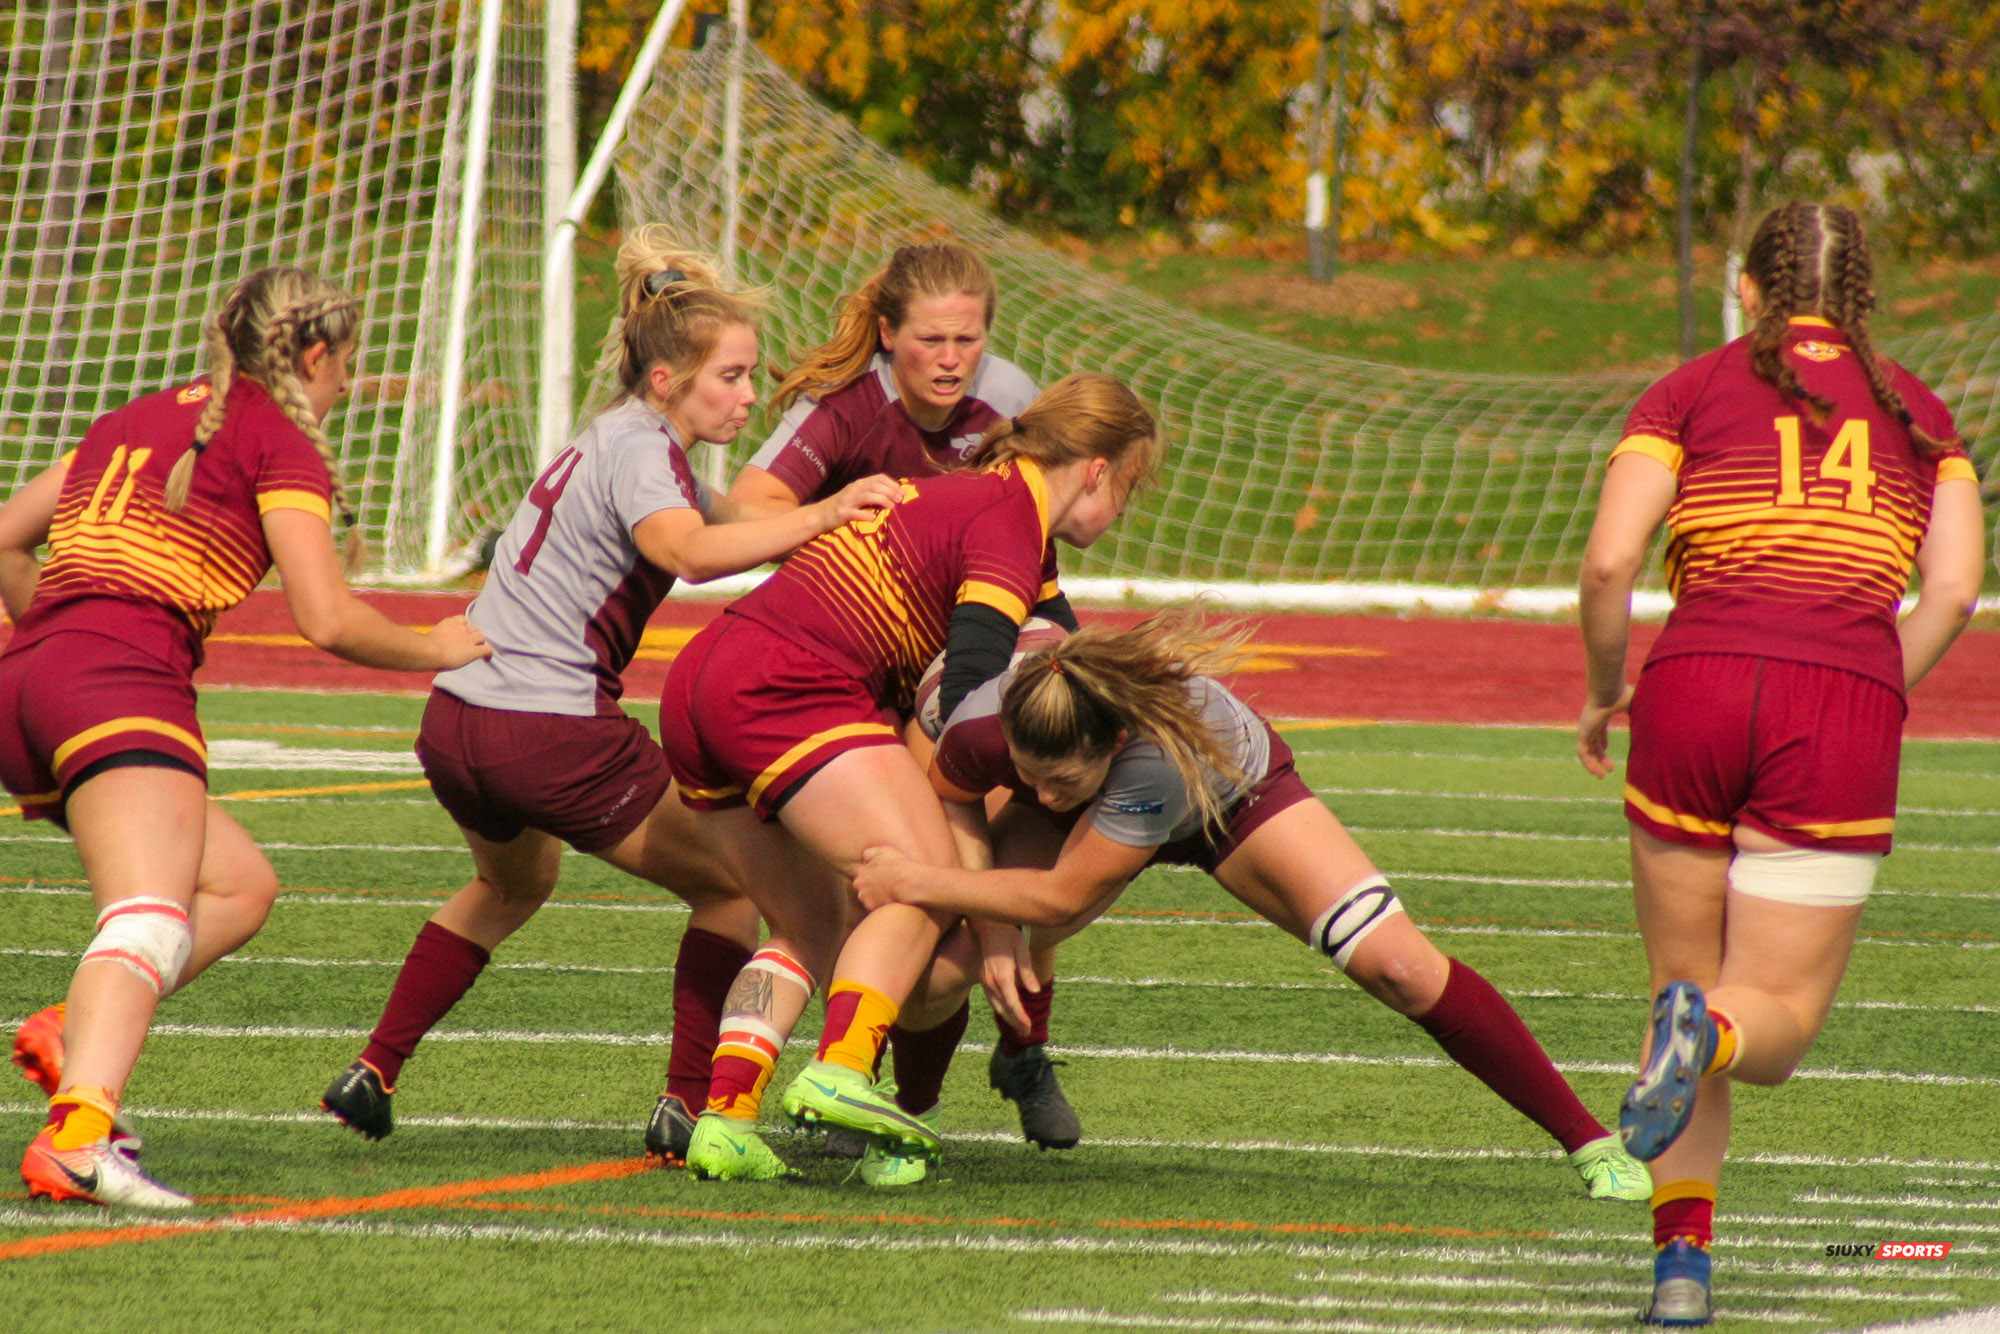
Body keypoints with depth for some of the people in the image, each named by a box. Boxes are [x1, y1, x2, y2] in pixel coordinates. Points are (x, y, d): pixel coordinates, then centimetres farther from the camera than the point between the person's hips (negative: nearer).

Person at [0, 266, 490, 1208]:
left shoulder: (140, 417, 27)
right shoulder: (281, 443, 5)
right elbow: (329, 620, -3)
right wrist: (436, 649, 14)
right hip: (125, 680, -8)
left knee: (240, 886, 17)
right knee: (151, 923, -23)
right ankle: (76, 1136, -47)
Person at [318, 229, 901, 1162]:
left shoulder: (622, 440, 18)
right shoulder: (638, 448, -12)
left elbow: (727, 524, 19)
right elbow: (690, 552, -32)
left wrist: (837, 517, 5)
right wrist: (822, 517, -36)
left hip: (455, 724, 9)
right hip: (551, 734, -9)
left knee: (511, 883, 37)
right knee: (729, 882, 5)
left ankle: (372, 1073, 33)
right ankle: (686, 1104, 0)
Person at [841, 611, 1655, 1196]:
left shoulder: (1158, 747, -48)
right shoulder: (983, 728, -38)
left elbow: (1063, 900, -41)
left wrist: (916, 883, -39)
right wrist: (991, 932, -29)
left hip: (1234, 796, -3)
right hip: (1090, 813, 3)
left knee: (1398, 968, -15)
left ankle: (1588, 1142, -1)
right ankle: (908, 1122, 12)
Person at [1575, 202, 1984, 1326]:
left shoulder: (1692, 391, 12)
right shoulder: (1918, 413, 17)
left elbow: (1610, 562, 0)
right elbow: (1954, 592, 4)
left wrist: (1605, 689, 15)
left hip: (1696, 686, 0)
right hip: (1847, 703, 0)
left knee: (1685, 982, 15)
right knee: (1778, 1022, 6)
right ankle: (1709, 1030, -32)